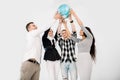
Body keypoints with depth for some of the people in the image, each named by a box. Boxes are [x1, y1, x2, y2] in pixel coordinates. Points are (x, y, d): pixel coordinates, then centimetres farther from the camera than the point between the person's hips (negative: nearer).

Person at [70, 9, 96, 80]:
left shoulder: (89, 38, -1)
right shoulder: (79, 40, 19)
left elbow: (81, 24, -7)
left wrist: (74, 14, -6)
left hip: (86, 60, -8)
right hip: (79, 61, 8)